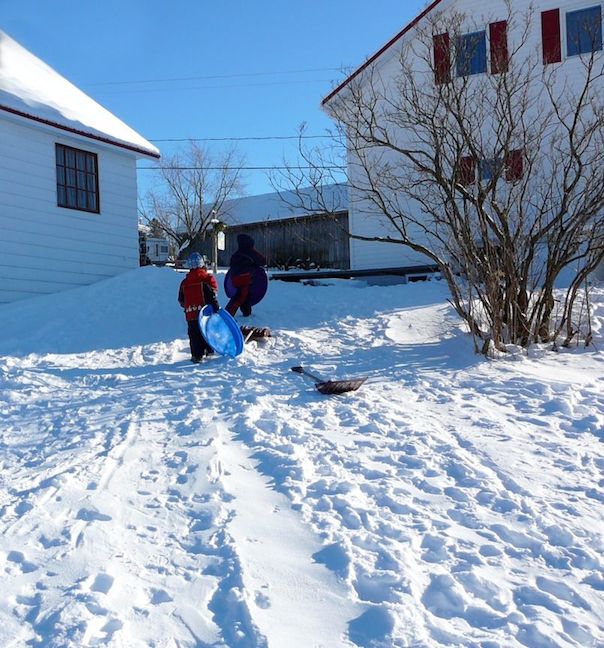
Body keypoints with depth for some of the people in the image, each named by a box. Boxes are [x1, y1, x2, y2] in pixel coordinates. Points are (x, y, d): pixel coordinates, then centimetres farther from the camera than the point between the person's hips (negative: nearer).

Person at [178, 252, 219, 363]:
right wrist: (215, 306, -13)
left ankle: (196, 355, -1)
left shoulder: (184, 282, 9)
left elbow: (181, 300, 16)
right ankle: (209, 350, 18)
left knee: (194, 334, 4)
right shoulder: (207, 278, -4)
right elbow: (212, 294, -14)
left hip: (190, 314, 2)